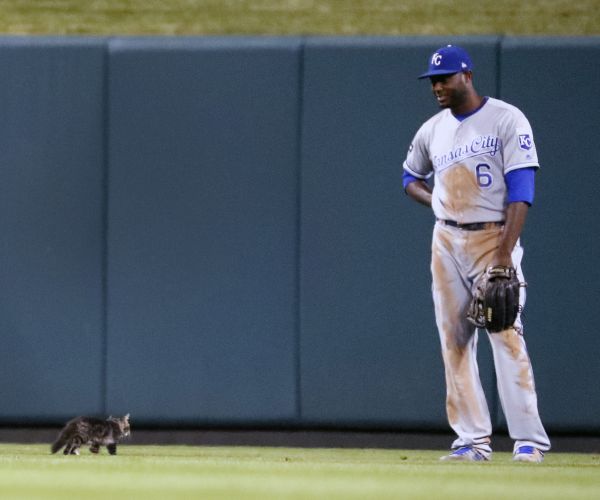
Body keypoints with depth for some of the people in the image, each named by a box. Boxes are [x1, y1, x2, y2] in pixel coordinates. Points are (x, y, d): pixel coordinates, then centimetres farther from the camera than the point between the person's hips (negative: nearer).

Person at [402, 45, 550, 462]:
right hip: (447, 241, 6)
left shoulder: (507, 120, -7)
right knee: (454, 341, 2)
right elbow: (411, 176, 28)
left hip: (493, 237, -6)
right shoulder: (432, 130, 11)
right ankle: (474, 440, 4)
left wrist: (505, 254, -23)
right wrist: (435, 201, 4)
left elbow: (521, 189, -14)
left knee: (506, 337, -13)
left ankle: (529, 440, -14)